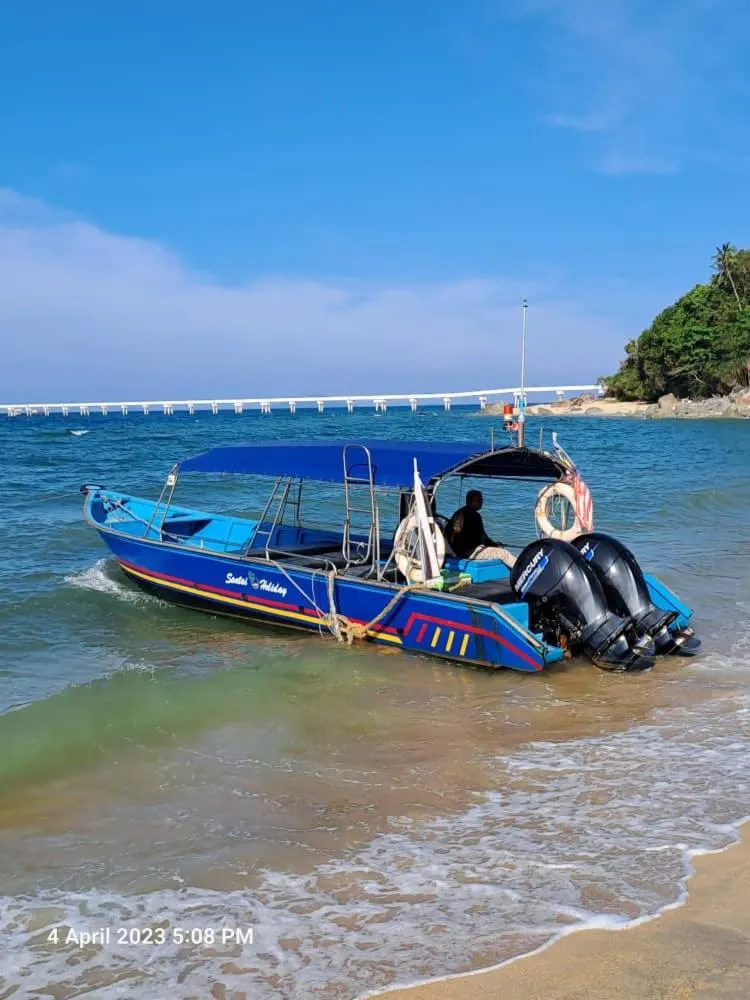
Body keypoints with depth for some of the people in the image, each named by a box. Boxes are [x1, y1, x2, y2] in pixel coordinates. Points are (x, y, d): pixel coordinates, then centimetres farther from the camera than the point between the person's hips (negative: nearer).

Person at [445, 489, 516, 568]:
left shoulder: (458, 513, 11)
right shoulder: (474, 516, -17)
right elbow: (482, 537, -14)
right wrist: (495, 544, 2)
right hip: (470, 552, -11)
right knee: (502, 553, -10)